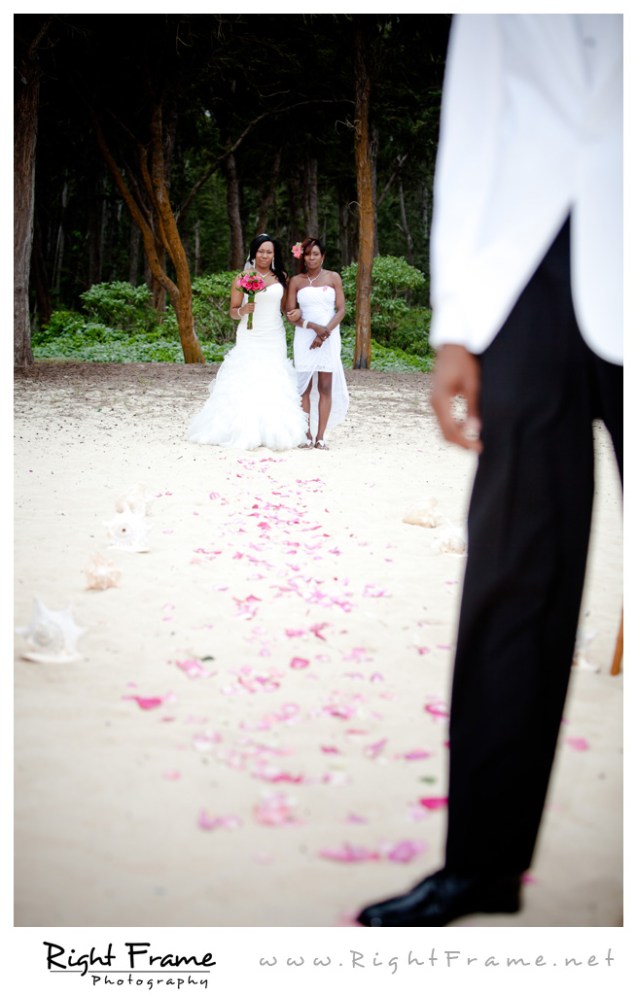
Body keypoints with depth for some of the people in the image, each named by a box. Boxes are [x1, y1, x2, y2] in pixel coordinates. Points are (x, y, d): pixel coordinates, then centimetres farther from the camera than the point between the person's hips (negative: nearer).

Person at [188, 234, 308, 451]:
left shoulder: (281, 278, 9)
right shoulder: (242, 278, 2)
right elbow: (232, 312, 3)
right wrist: (243, 310, -16)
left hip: (274, 339, 2)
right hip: (249, 338, -2)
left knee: (273, 385, -4)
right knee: (245, 383, -9)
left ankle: (272, 432, -1)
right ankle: (243, 431, -6)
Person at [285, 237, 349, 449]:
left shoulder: (333, 278, 6)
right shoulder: (296, 281, 6)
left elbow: (341, 310, 1)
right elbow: (290, 314, 1)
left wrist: (326, 331, -13)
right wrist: (314, 327, -13)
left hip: (329, 337, 0)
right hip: (304, 337, 0)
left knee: (326, 387, -3)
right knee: (305, 386, -3)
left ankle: (320, 436, -2)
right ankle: (306, 434, 0)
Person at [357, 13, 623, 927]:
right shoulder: (498, 23, 20)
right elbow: (469, 132, 14)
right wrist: (454, 328, 3)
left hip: (616, 287, -2)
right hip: (529, 279, 2)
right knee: (513, 572, -2)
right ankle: (484, 859, 2)